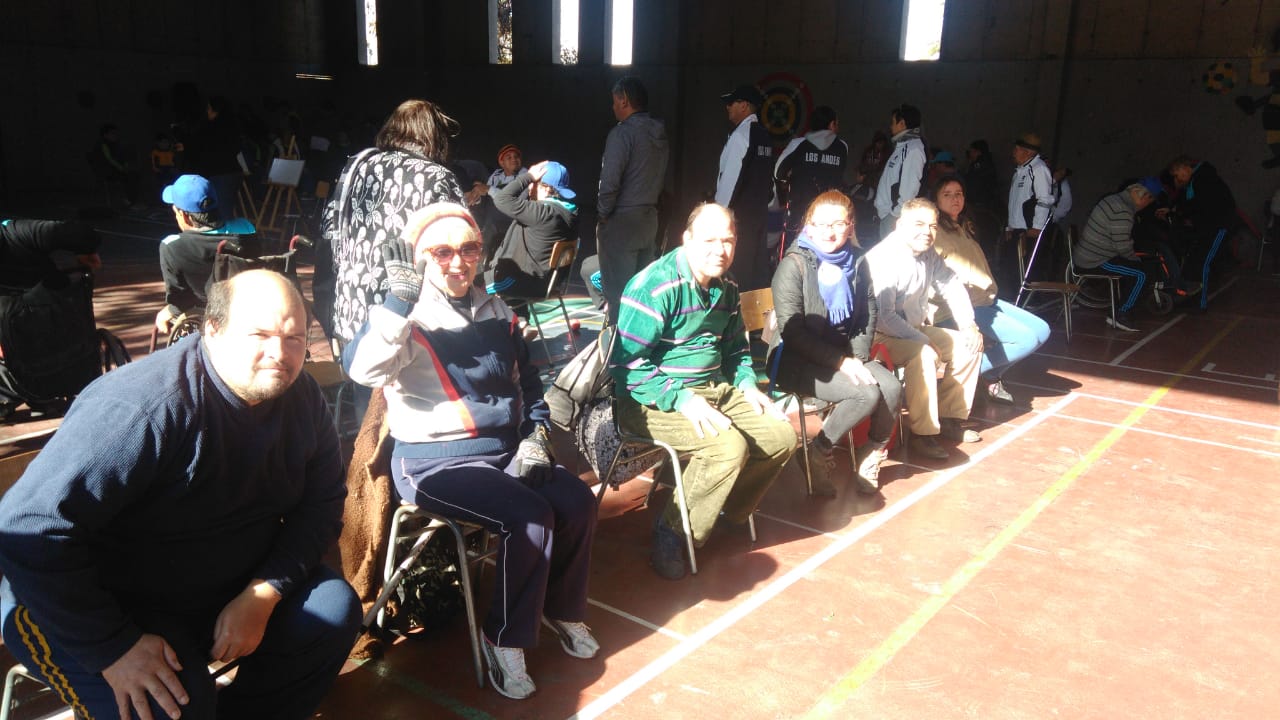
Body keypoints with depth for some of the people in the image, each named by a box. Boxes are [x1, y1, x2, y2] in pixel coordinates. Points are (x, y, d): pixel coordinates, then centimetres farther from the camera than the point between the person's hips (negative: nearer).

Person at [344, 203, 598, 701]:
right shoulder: (407, 318, -8)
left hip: (506, 450, 6)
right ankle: (506, 640, -6)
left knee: (578, 503, -13)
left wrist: (535, 436, 5)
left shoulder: (496, 313, 12)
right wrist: (400, 299, -35)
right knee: (530, 517, -25)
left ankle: (562, 609, 11)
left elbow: (528, 382, 19)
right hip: (436, 461, -6)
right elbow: (363, 370, -28)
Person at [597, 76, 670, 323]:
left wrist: (602, 215, -6)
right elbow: (662, 178, 11)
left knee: (618, 291, -1)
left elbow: (610, 182, -18)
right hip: (649, 219, 8)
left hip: (621, 222, -7)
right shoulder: (660, 133, 9)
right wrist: (649, 202, 15)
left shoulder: (622, 132, -13)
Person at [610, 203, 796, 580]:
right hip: (655, 401, -8)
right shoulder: (655, 286, -19)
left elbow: (736, 347, 23)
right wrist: (682, 399, -28)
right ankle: (673, 532, -8)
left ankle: (730, 511, 18)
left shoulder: (726, 287, 8)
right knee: (728, 446, -29)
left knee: (780, 435, -3)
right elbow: (627, 363, -22)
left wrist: (747, 385, 5)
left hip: (715, 389, 9)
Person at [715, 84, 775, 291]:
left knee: (738, 269, -5)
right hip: (760, 211, 8)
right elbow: (769, 176, 14)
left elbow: (730, 177, -16)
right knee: (758, 268, 11)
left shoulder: (740, 134, -12)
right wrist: (763, 201, 19)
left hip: (739, 212, -8)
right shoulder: (764, 136, 11)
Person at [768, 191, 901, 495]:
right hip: (798, 361, -6)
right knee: (867, 394, -26)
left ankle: (872, 454, 7)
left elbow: (868, 315, 11)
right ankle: (818, 453, -5)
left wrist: (858, 357, -5)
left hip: (845, 354, 6)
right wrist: (841, 362, -19)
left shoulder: (857, 261, 5)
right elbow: (792, 331, -16)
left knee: (892, 388, -19)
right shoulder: (794, 265, -12)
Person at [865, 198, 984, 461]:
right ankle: (924, 433, -23)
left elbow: (952, 286, 16)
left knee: (970, 342, 3)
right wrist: (924, 340, -24)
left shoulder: (928, 255, 4)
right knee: (923, 354, -34)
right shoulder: (883, 259, -22)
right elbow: (884, 317, -27)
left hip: (915, 330, 9)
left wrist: (968, 325, 3)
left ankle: (949, 419, 10)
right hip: (881, 337, -9)